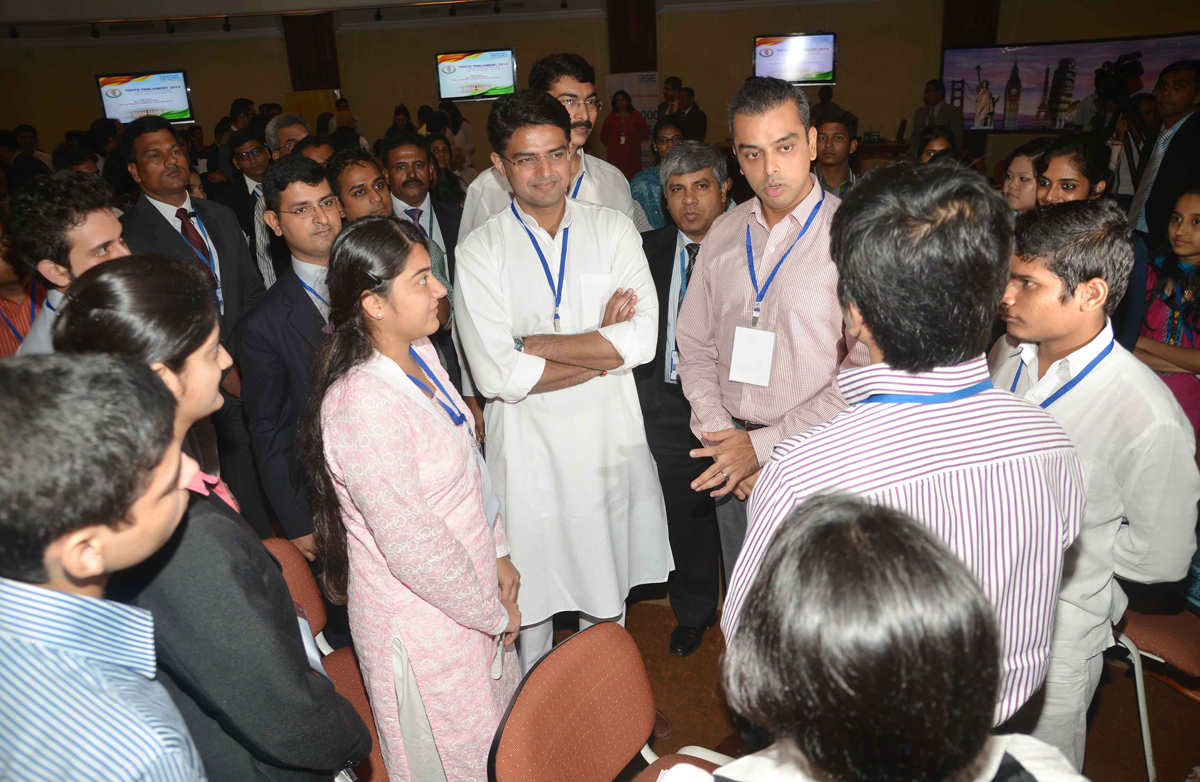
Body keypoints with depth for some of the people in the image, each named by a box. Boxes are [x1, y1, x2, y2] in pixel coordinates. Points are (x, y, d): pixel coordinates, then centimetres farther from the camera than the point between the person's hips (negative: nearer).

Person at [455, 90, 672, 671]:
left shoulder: (613, 230, -1)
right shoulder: (479, 252, -8)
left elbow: (642, 340, -13)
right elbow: (498, 376, -18)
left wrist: (535, 345, -16)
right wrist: (602, 348, -14)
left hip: (611, 443, 3)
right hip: (529, 451, -2)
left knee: (608, 588, 21)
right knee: (531, 596, 15)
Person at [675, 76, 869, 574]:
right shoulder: (724, 234, 5)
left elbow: (867, 374, -17)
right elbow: (695, 345, 9)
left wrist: (764, 446, -16)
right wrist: (722, 436, -4)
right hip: (730, 461, 5)